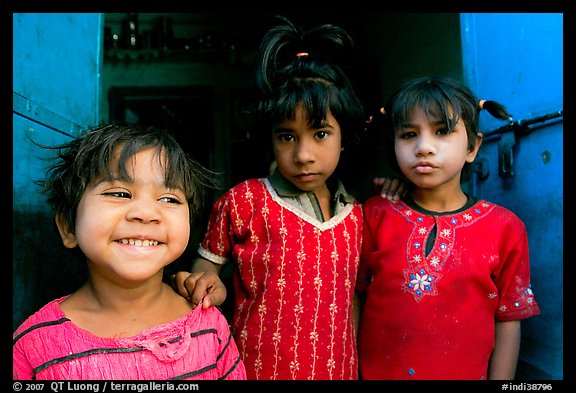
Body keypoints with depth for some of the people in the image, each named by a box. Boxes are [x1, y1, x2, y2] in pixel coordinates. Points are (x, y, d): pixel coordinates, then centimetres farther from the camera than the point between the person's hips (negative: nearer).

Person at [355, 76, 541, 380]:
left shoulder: (504, 228, -8)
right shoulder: (375, 215, -9)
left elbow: (507, 321, -2)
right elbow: (354, 297, -4)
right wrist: (351, 370, -5)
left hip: (465, 372, 0)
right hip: (375, 371, 0)